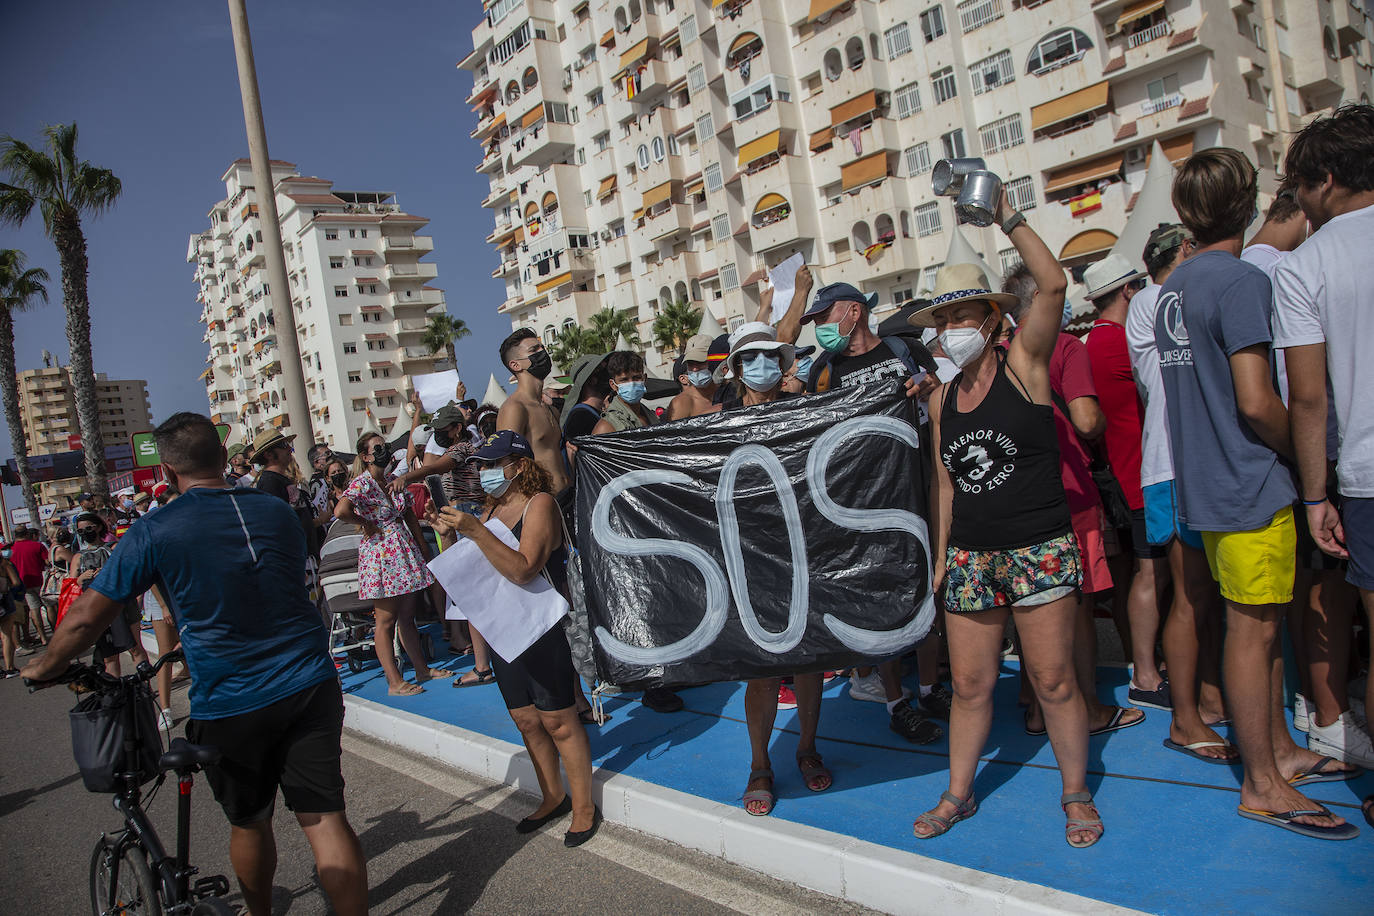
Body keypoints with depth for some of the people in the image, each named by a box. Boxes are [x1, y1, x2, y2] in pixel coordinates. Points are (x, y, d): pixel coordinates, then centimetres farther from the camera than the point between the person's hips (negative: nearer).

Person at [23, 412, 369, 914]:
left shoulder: (153, 532, -8)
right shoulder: (278, 512, 4)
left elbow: (86, 618, -4)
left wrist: (44, 667, 18)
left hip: (230, 706, -2)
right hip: (310, 685, 2)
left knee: (249, 823, 20)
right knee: (325, 819, 5)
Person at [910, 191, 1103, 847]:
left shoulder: (1023, 364, -3)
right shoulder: (941, 399, 10)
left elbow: (1052, 284, -19)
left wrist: (1006, 216, -15)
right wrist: (941, 556, 11)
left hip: (1040, 551, -4)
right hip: (969, 556, 4)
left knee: (1053, 681, 5)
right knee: (970, 685, 9)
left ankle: (1076, 794, 26)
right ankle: (959, 794, 26)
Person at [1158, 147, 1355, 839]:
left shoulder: (1172, 288, 12)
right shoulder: (1241, 280, -16)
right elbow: (1256, 402, -21)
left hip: (1206, 482, 9)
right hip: (1250, 484, -9)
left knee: (1261, 620, 18)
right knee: (1252, 627, -1)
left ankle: (1281, 750, 31)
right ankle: (1262, 785, 10)